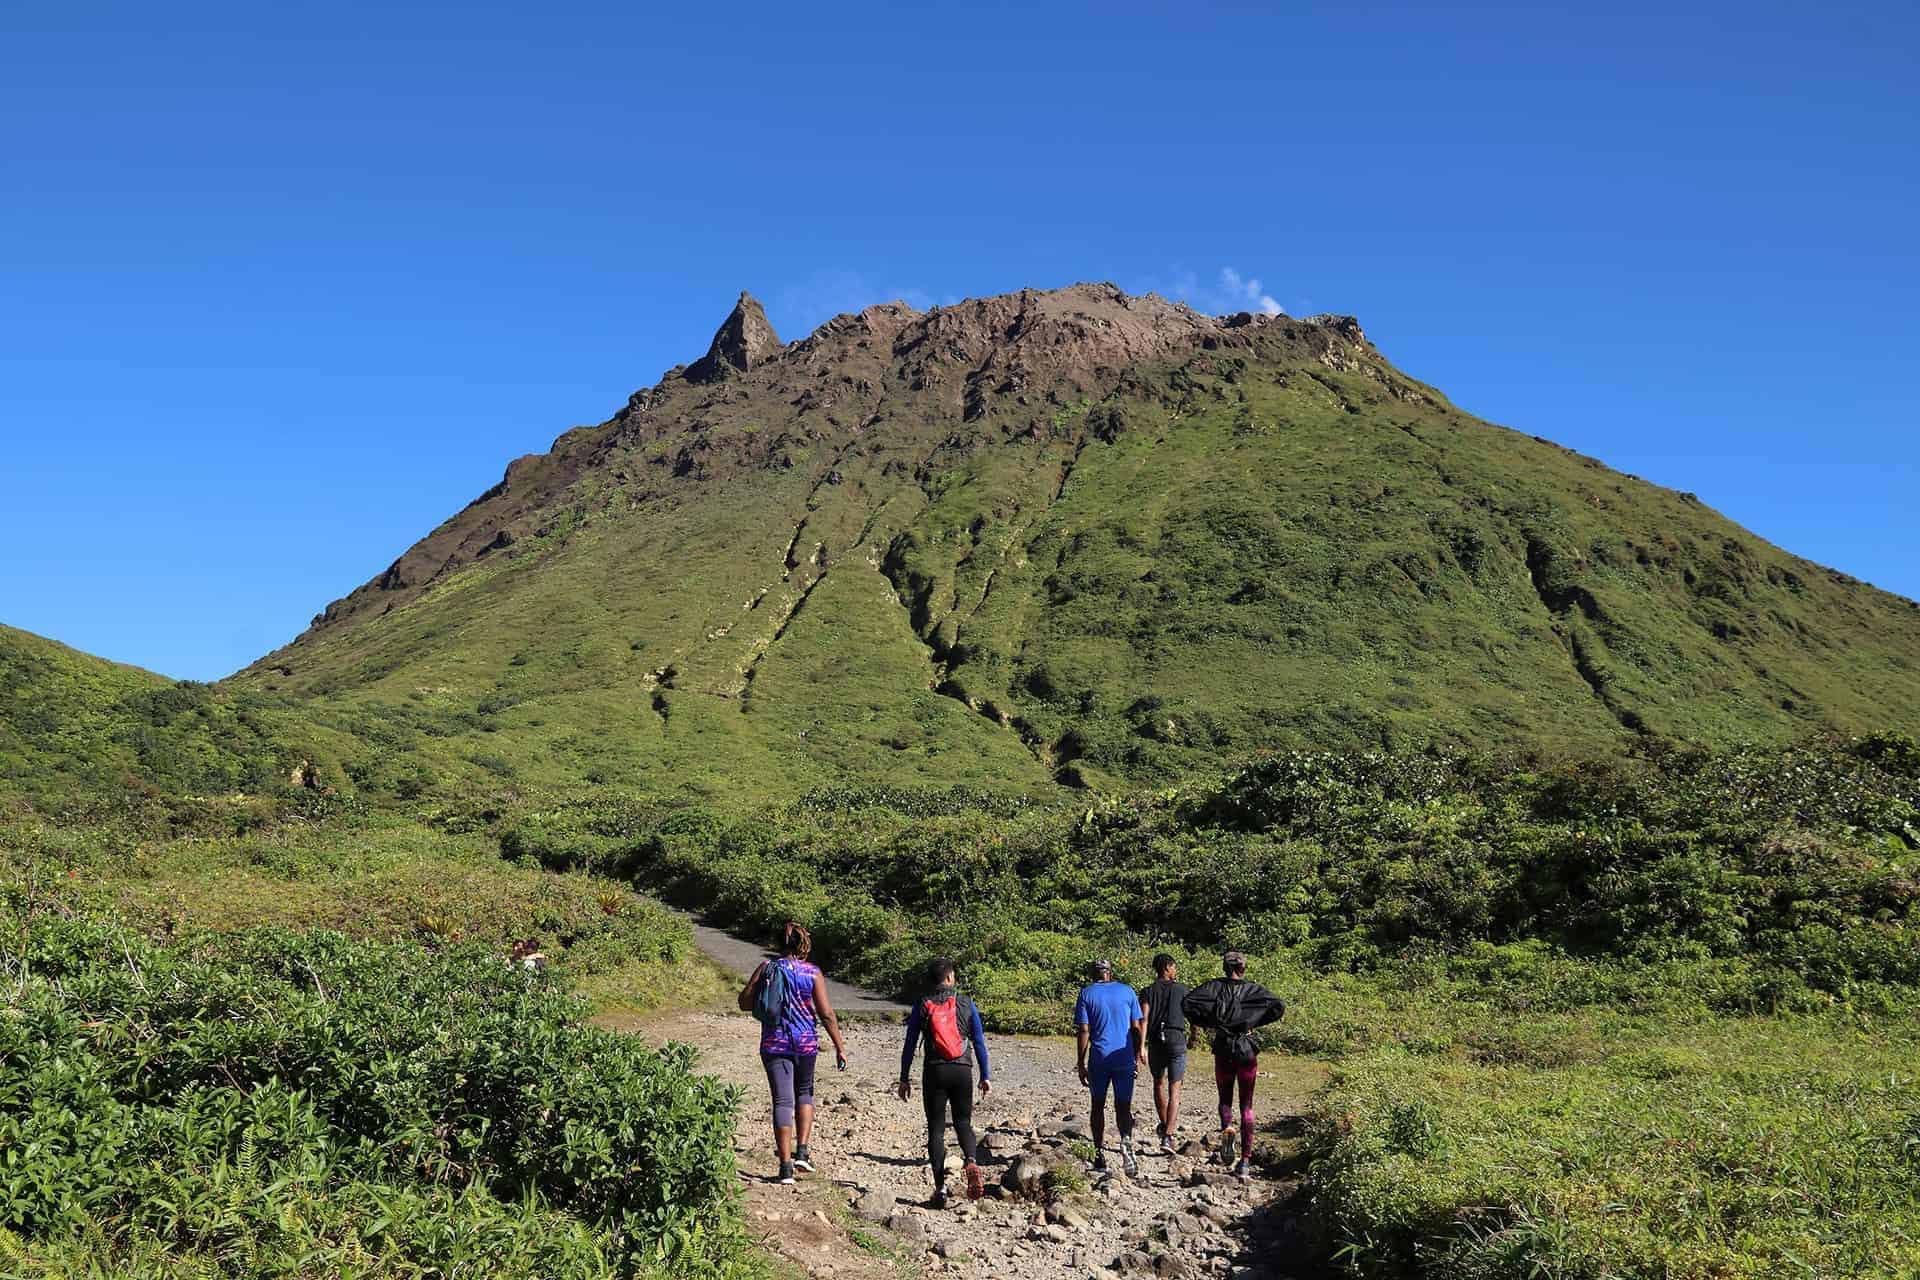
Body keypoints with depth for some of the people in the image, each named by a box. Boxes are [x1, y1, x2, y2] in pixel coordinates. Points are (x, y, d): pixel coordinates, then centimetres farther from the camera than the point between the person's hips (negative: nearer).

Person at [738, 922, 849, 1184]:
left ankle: (786, 1166, -1)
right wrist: (840, 1047, -1)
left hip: (774, 1044, 0)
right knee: (804, 1093, 23)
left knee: (782, 1101, 2)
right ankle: (802, 1151, 12)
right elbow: (826, 1013, -7)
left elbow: (744, 1003, 1)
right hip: (805, 1042, 0)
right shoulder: (813, 972, -4)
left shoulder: (766, 968, -2)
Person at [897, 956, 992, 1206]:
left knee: (936, 1128, 7)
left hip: (934, 1072, -1)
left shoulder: (922, 1006, -1)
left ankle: (941, 1187, -1)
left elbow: (909, 1045, 0)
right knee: (963, 1122, 16)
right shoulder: (966, 1004, 1)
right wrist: (986, 1076, 9)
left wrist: (904, 1078, 7)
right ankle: (971, 1162, -14)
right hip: (962, 1072, 1)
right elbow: (979, 1043, 3)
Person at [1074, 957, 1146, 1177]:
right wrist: (1139, 1055, 14)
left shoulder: (1086, 994, 1)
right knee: (1123, 1106, 5)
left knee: (1098, 1105, 14)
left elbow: (1084, 1031, -4)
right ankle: (1126, 1141, -23)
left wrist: (1082, 1064, 0)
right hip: (1124, 1058, 1)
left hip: (1099, 1059, -1)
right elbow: (1136, 1027, 5)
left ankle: (1100, 1154, 16)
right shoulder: (1127, 991, 6)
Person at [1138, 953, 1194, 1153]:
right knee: (1174, 1090, 1)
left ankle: (1164, 1125, 38)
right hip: (1177, 1040, -1)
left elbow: (1143, 1019, -10)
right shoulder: (1181, 989, 2)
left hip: (1156, 1041, 1)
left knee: (1159, 1083, 23)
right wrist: (1192, 1038, 22)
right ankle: (1168, 1136, -11)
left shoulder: (1147, 991, 2)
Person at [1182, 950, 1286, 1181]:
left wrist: (1205, 1023, -1)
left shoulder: (1215, 986, -2)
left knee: (1225, 1099, 18)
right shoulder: (1253, 989, -1)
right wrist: (1255, 1022, 1)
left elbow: (1189, 1001, -15)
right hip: (1248, 1051, 0)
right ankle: (1245, 1161, 3)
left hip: (1223, 1051, 0)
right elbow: (1278, 1008, -12)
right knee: (1246, 1106, 8)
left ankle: (1226, 1127, -15)